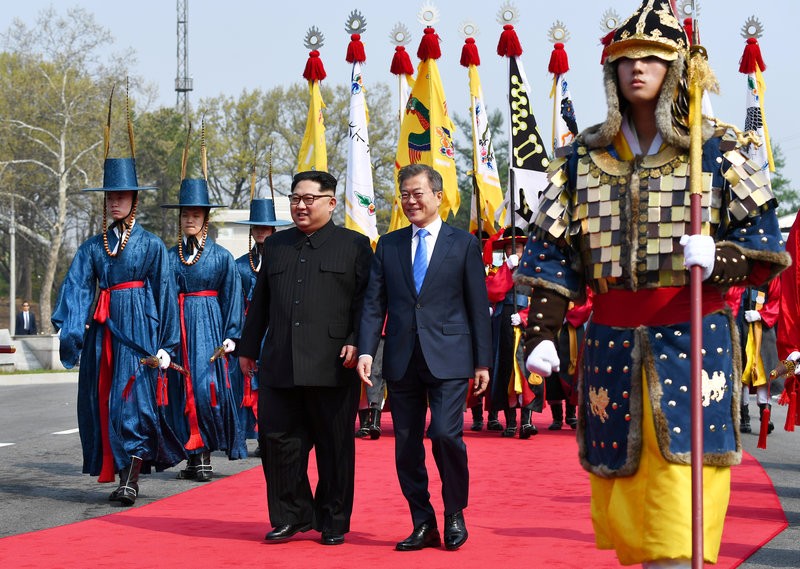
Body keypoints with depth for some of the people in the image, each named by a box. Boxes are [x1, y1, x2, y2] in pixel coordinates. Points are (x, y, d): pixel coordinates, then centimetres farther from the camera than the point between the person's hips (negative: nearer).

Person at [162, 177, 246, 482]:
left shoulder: (222, 256, 3)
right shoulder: (170, 257, 9)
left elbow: (232, 299, 3)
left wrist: (231, 336, -6)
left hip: (210, 327, -3)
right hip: (178, 327, 3)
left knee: (207, 386, -11)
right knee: (183, 389, 1)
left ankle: (205, 457, -3)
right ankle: (194, 457, 7)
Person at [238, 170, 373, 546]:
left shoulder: (355, 245, 5)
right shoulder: (275, 246, 18)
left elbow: (366, 301, -1)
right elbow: (260, 302, 21)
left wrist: (356, 342, -12)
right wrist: (248, 348, 18)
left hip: (332, 367, -4)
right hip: (279, 367, 4)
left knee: (335, 447, 4)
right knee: (276, 441, 2)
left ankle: (334, 523, 15)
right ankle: (290, 516, 16)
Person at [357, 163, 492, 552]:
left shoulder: (463, 244, 5)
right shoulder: (388, 245, 12)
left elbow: (478, 306, 4)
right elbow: (374, 303, 8)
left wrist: (483, 361, 0)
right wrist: (366, 351, -5)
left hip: (448, 358, -3)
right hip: (402, 359, 3)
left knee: (446, 434, -15)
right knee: (406, 445, 5)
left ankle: (455, 515, 6)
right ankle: (423, 525, 15)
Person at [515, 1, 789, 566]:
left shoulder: (713, 151, 3)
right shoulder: (585, 156, 10)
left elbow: (765, 243, 0)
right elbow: (551, 252, 10)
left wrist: (717, 257, -20)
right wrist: (542, 333, 0)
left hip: (694, 341, -3)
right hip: (612, 344, 3)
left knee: (679, 514, -10)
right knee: (623, 479, 7)